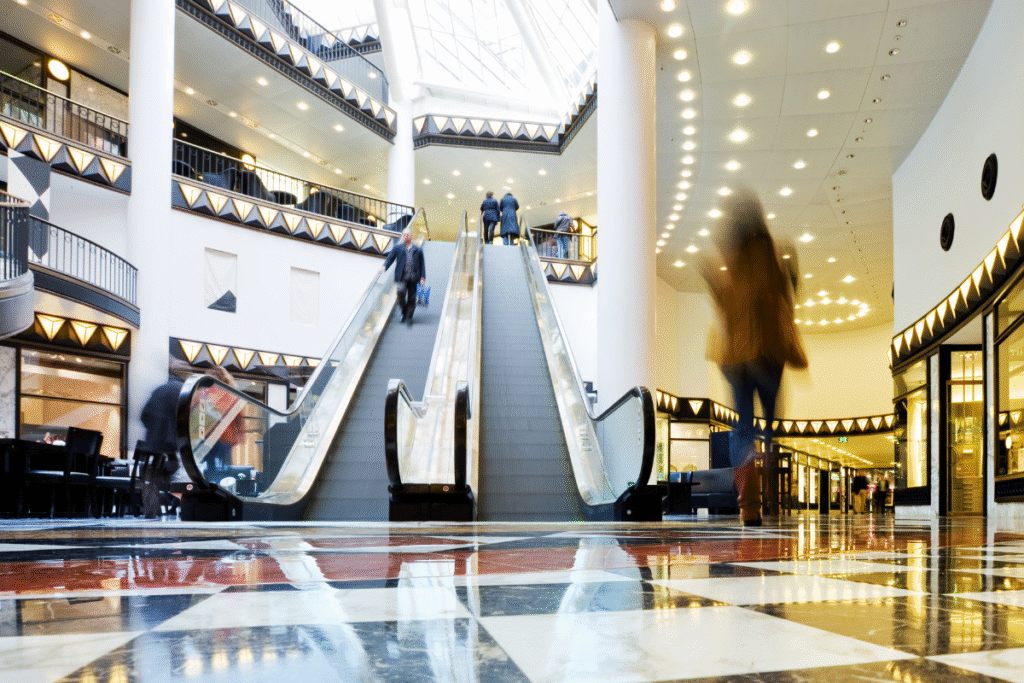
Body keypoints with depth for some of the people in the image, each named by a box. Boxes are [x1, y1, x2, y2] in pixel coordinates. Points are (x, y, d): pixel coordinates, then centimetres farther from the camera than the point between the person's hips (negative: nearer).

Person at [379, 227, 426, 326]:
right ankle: (404, 311, -1)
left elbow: (422, 264, 15)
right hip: (402, 277, -1)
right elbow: (390, 258, 6)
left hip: (413, 277, 1)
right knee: (401, 292, -23)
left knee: (411, 298, 0)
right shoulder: (397, 248, 14)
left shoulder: (418, 250, 16)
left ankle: (408, 317, 9)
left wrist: (422, 277, 4)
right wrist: (384, 267, -15)